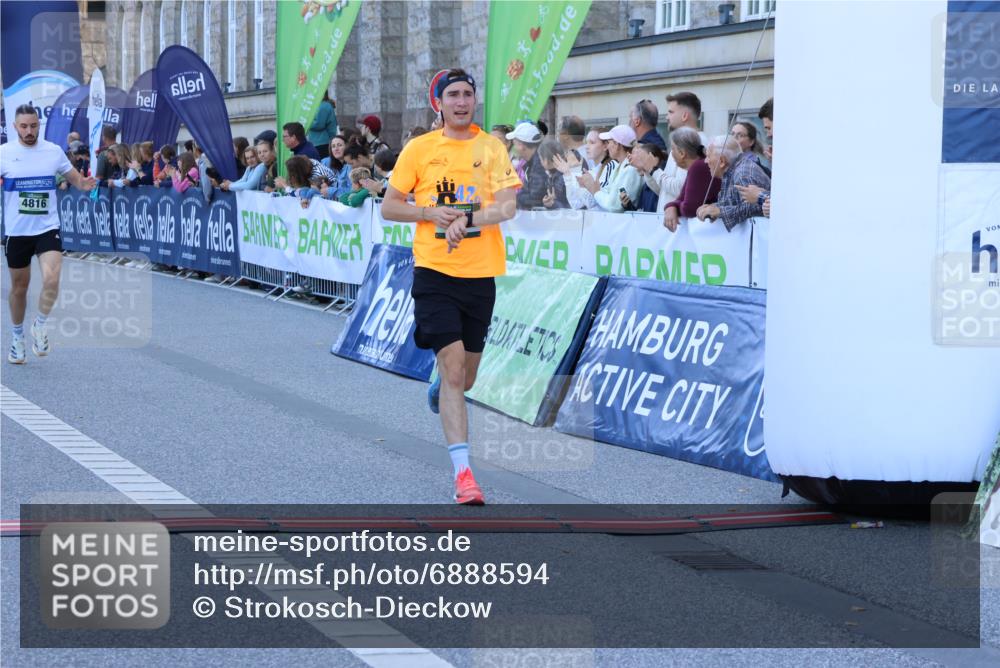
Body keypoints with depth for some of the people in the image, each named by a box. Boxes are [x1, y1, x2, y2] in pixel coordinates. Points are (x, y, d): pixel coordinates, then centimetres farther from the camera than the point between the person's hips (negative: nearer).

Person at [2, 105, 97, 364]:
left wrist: (84, 184, -12)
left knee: (51, 280, -20)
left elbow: (73, 177, 11)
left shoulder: (53, 151, 0)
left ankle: (40, 325, 5)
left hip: (47, 228, 0)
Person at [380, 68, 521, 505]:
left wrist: (467, 219, -24)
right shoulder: (419, 149, 3)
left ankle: (437, 390, 51)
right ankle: (462, 472, -15)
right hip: (435, 272, -2)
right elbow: (388, 208, 6)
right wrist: (429, 212, -11)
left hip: (480, 274, 2)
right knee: (453, 366, -15)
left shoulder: (492, 147, 4)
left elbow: (507, 207, -7)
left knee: (465, 377, 13)